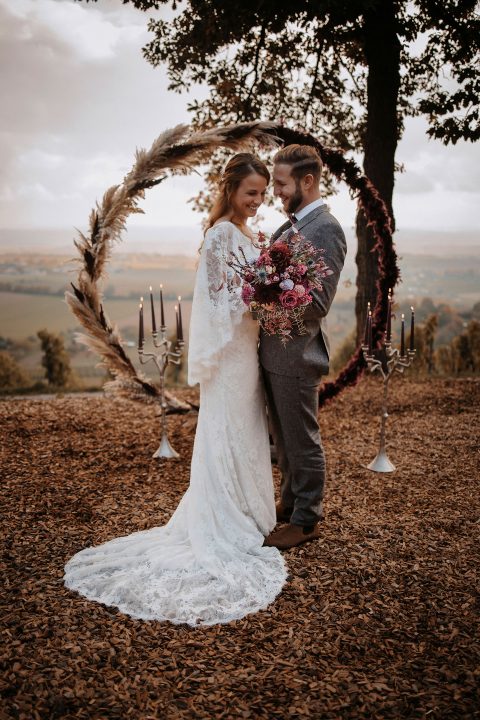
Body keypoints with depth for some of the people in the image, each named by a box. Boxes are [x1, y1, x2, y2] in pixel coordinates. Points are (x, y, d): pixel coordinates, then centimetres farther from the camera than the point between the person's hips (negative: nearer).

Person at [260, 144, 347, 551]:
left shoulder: (326, 230, -16)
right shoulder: (291, 226, 12)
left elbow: (319, 303, -21)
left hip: (297, 354, -9)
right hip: (274, 350, 9)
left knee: (302, 441, 5)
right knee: (284, 438, 20)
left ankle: (306, 521, 20)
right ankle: (290, 502, 37)